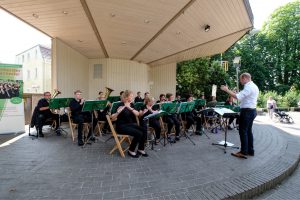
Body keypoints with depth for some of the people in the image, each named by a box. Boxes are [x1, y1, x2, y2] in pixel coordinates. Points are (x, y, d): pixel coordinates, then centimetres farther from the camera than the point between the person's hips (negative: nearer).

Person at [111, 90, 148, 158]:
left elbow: (137, 114, -8)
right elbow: (112, 118, -20)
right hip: (121, 126, -7)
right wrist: (118, 111, -37)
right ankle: (131, 151, -4)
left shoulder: (131, 104, 5)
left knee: (144, 130, -13)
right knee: (138, 133, -25)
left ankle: (140, 149, 1)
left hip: (130, 124, 7)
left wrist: (130, 108, -21)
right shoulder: (120, 105, -15)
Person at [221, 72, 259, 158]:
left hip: (247, 111, -10)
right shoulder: (254, 86, 16)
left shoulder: (249, 87, -17)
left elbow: (238, 97, -27)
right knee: (248, 130, 15)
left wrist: (227, 90, -21)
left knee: (243, 131, -4)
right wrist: (235, 93, 9)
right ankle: (250, 150, 22)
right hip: (252, 110, 10)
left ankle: (244, 152, 3)